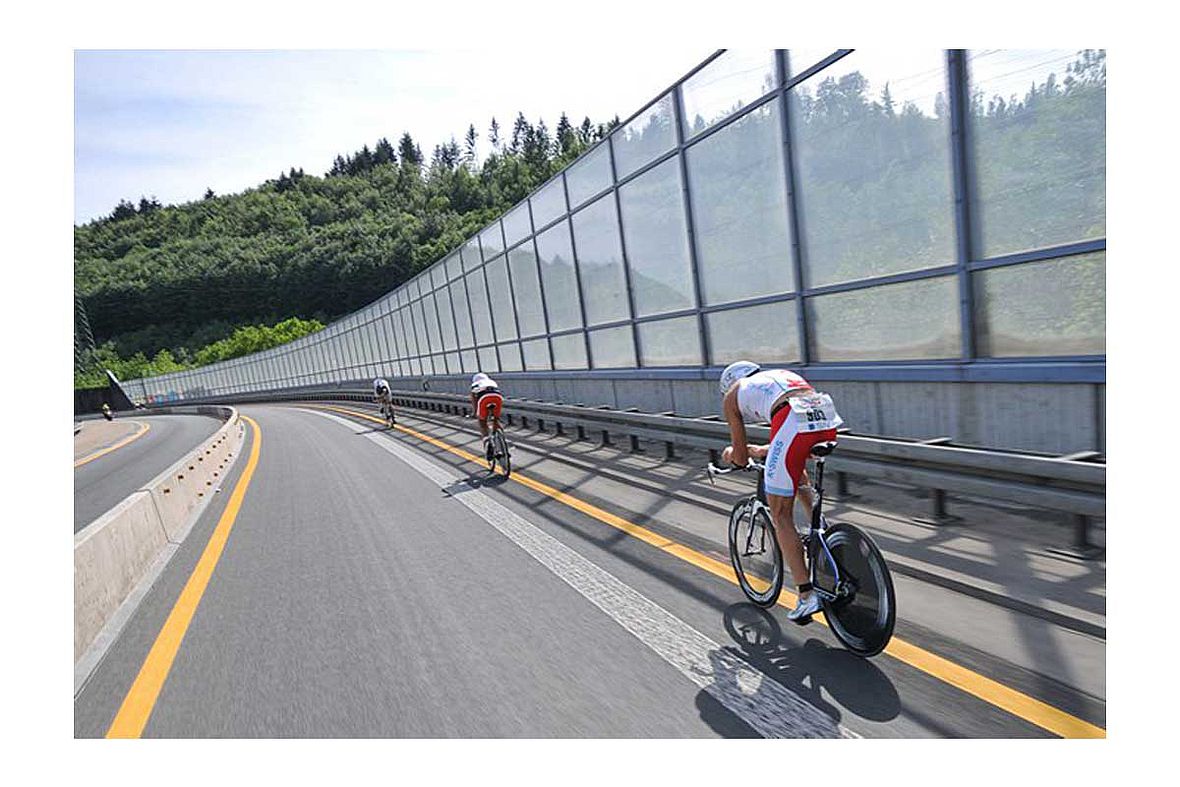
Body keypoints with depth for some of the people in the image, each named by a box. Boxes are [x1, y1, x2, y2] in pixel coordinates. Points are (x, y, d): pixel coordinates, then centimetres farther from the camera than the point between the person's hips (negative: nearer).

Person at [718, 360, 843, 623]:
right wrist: (759, 451, 53)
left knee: (781, 515, 9)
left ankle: (807, 596, 9)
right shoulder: (781, 373, 39)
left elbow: (741, 458, 24)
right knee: (800, 476, 37)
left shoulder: (732, 395, 24)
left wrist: (735, 454, 46)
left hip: (793, 423, -6)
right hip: (827, 418, 6)